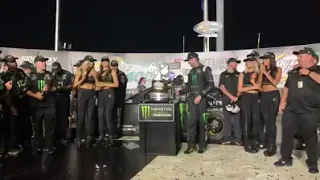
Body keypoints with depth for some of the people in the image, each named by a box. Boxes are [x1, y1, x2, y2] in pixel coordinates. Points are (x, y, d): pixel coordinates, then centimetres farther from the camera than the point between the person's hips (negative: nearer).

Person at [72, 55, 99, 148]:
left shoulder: (94, 72, 9)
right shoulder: (80, 71, 1)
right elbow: (74, 85, -5)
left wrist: (95, 76, -3)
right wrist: (83, 78, -15)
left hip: (92, 95, 3)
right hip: (82, 94, -2)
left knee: (89, 117, 4)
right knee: (80, 117, -3)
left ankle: (88, 137, 10)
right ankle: (78, 138, 2)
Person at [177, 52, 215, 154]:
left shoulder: (205, 69, -1)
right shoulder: (191, 72, 19)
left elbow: (211, 85, -9)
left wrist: (200, 95, -15)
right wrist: (180, 92, 10)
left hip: (201, 99, -5)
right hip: (191, 99, 5)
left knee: (202, 122, 0)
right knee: (191, 122, 0)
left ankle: (202, 145, 10)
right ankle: (191, 145, 7)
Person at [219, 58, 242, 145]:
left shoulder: (238, 74, 13)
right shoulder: (223, 74, 8)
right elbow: (222, 87, -1)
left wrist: (237, 96, -8)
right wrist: (231, 96, -10)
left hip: (236, 99, 1)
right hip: (226, 99, -1)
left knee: (237, 118, -3)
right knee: (227, 118, 3)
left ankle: (238, 138, 2)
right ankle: (227, 137, 9)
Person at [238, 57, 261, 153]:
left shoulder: (258, 74, 11)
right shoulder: (242, 74, 7)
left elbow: (261, 88, 2)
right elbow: (239, 89, -2)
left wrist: (253, 82, -11)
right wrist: (252, 87, -8)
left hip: (256, 98, 2)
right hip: (245, 98, -2)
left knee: (256, 120, -4)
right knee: (247, 120, -4)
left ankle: (254, 142, 7)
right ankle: (247, 144, 2)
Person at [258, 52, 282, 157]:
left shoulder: (278, 70, 2)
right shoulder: (263, 71, 11)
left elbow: (275, 82, -12)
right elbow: (259, 83, 2)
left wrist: (266, 72, -11)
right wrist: (261, 71, -5)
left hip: (273, 95, -4)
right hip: (263, 96, 5)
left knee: (271, 120, -8)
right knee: (266, 120, 8)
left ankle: (272, 146, -1)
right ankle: (269, 143, 19)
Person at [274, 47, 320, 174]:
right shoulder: (294, 71, 12)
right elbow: (287, 87, 17)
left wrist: (309, 73, -17)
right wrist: (283, 101, 10)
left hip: (310, 112, -4)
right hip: (290, 110, 5)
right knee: (287, 135, 7)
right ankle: (286, 159, 20)